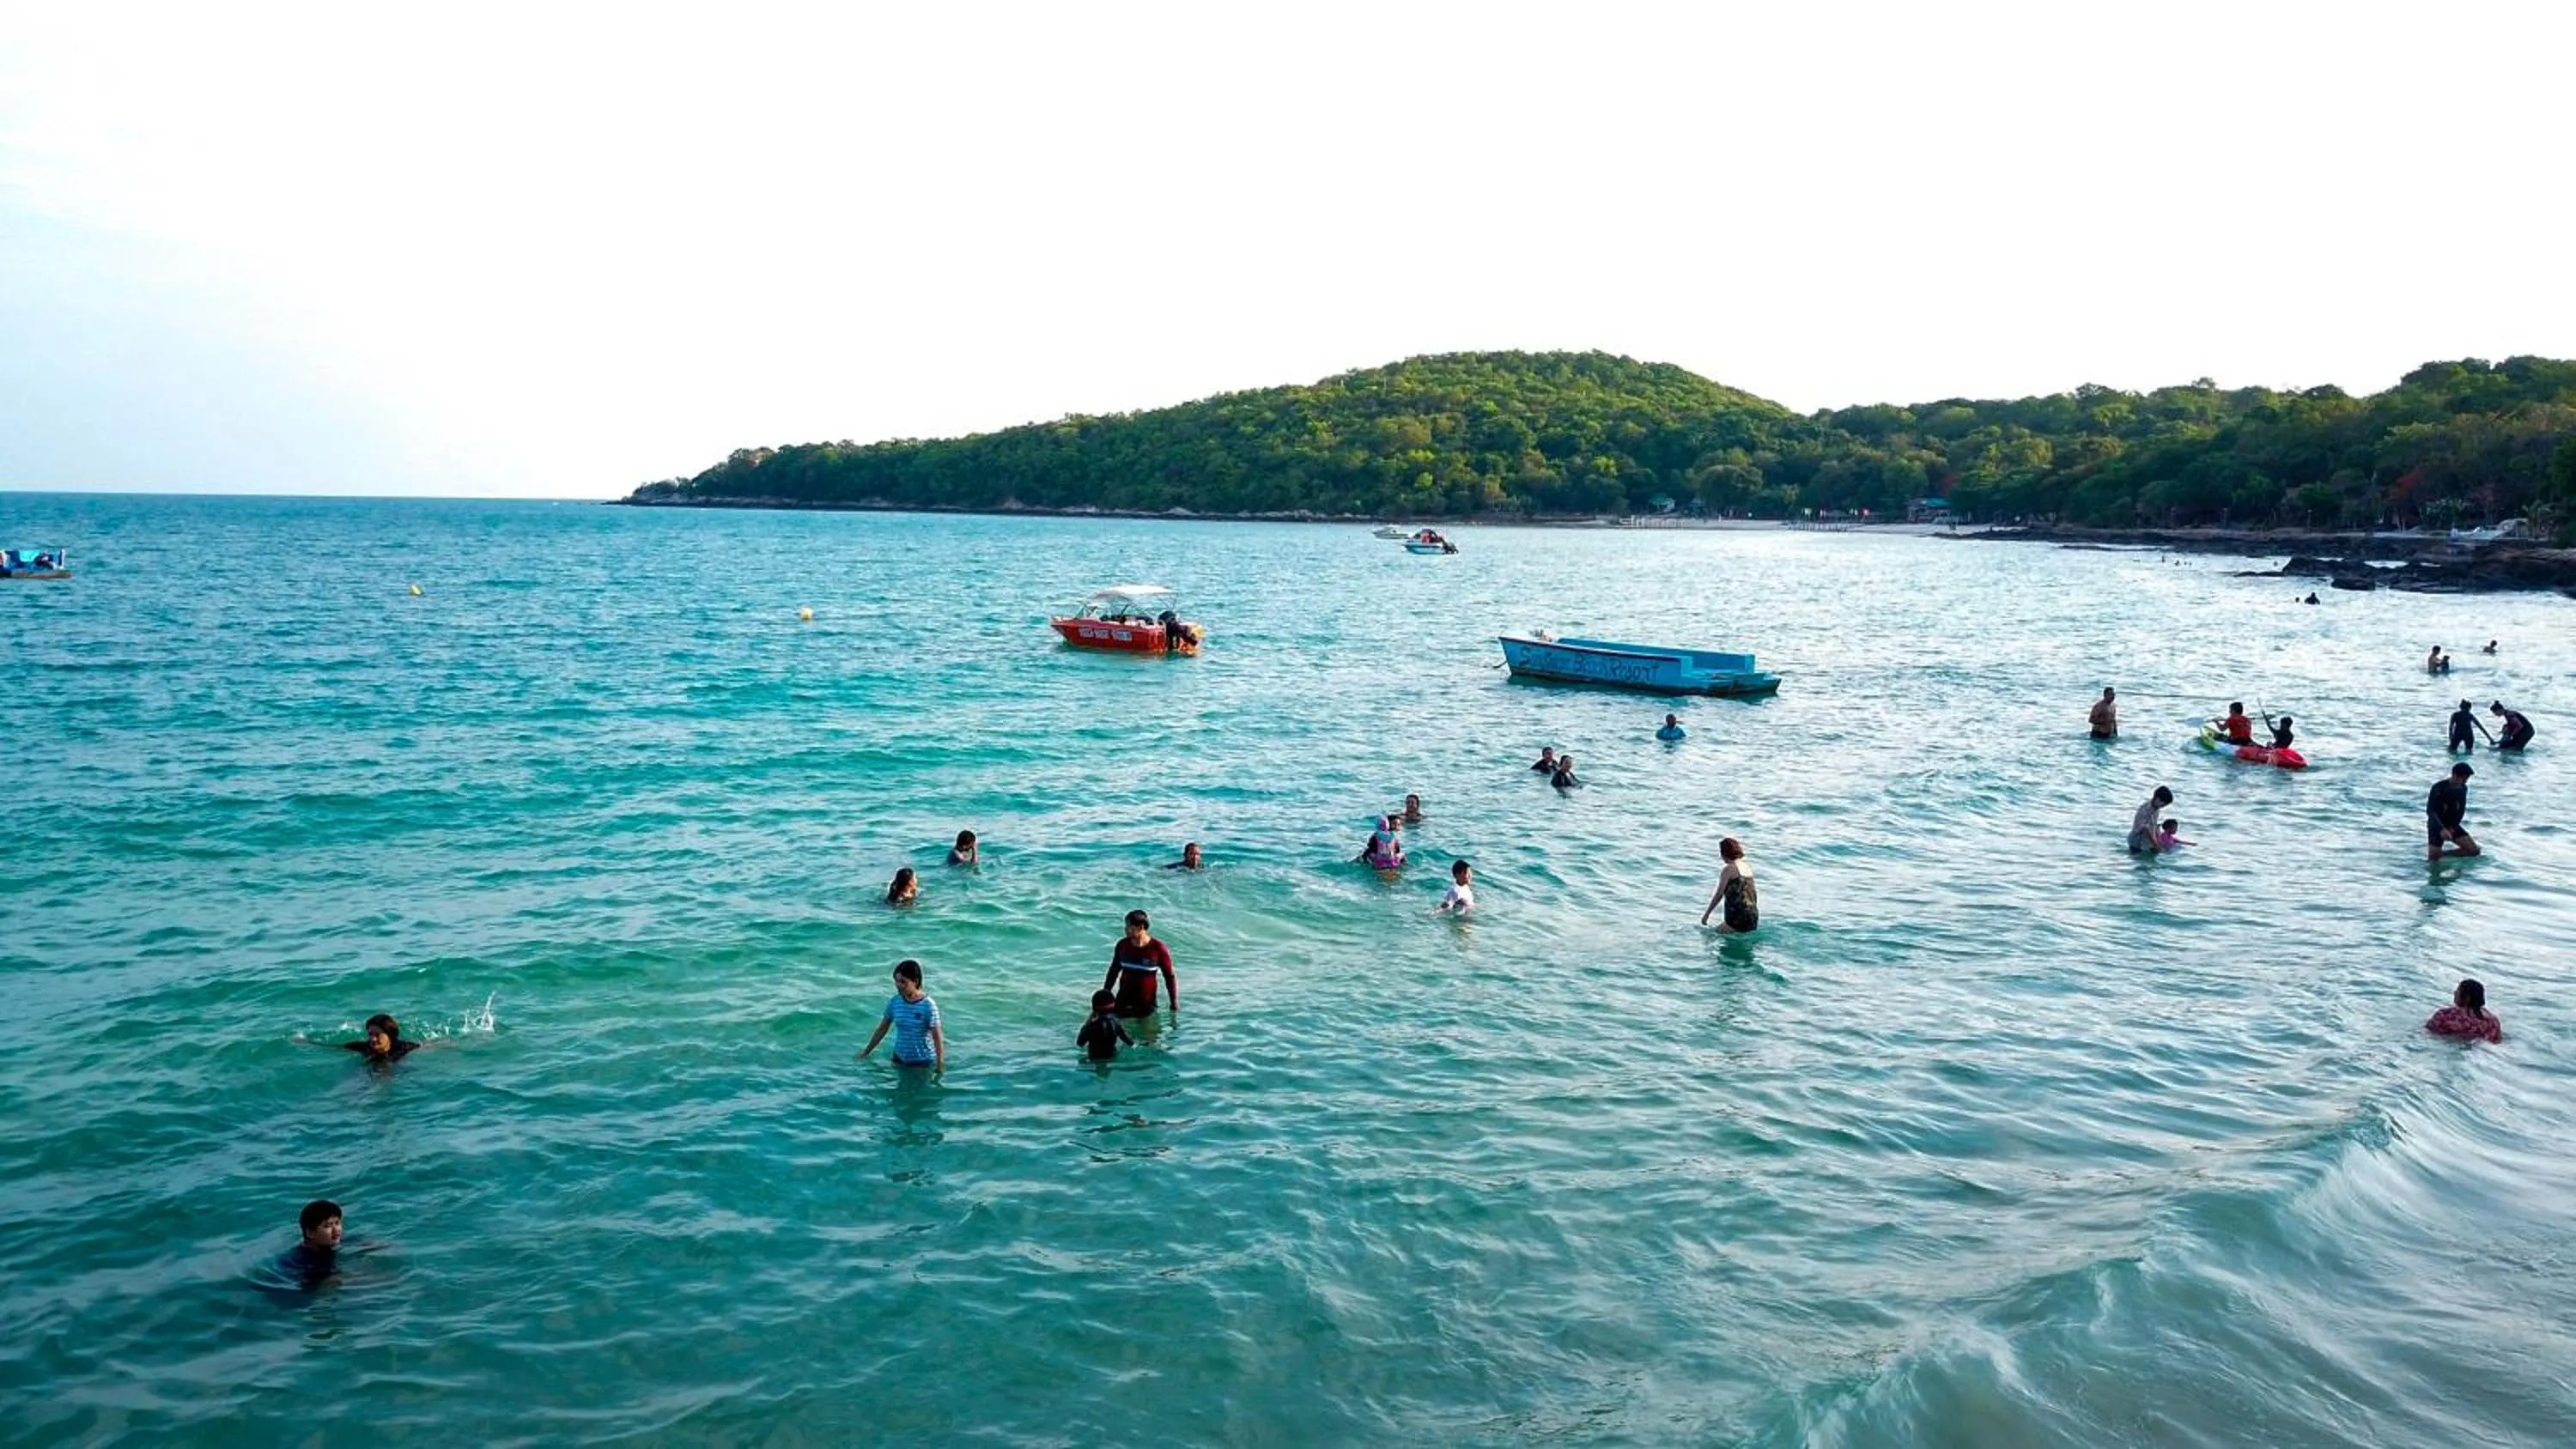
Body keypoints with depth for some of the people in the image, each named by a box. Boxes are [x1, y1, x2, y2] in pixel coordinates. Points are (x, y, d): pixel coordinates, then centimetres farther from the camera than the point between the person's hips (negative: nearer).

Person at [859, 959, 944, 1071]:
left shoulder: (928, 1006, -19)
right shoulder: (894, 1002, -5)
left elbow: (937, 1037, -16)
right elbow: (882, 1029, 7)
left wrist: (940, 1066, -18)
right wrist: (866, 1052, 13)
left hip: (924, 1061, -5)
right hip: (900, 1059, 5)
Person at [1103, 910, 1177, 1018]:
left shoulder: (1158, 949, -13)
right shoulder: (1122, 945, -3)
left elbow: (1170, 977, -5)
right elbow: (1114, 971, 11)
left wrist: (1175, 1005, -5)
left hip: (1147, 1005, -3)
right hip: (1123, 1003, 3)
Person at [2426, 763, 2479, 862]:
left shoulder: (2463, 789, -1)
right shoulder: (2439, 788, -19)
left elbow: (2461, 809, 7)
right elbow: (2430, 810, -24)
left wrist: (2453, 827, -7)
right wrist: (2442, 829, -36)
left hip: (2452, 826, 5)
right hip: (2437, 825, -5)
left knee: (2473, 850, -9)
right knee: (2434, 859, -11)